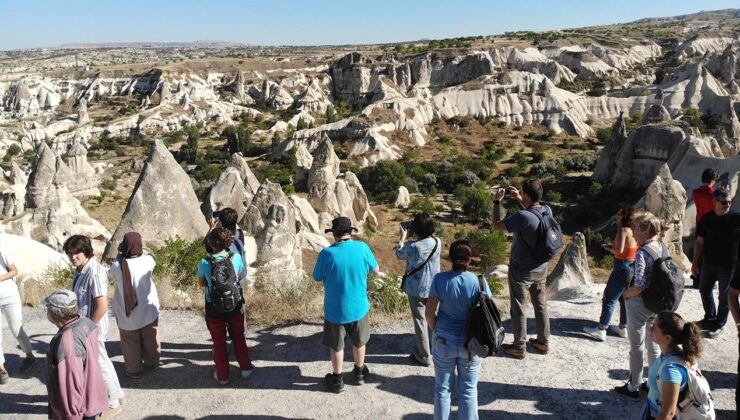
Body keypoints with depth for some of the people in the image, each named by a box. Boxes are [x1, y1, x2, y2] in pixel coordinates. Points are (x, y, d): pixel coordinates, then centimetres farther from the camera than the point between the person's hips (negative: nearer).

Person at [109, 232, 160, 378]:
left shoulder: (118, 265, -20)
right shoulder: (146, 261, -19)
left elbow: (111, 275, 3)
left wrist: (119, 255, 2)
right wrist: (142, 251, 13)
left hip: (126, 312, -1)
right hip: (147, 310, 1)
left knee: (130, 341, 15)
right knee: (150, 338, 20)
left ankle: (133, 370, 27)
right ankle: (151, 363, 37)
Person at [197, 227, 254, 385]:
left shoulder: (204, 263, -18)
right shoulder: (236, 258, -15)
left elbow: (202, 283, -1)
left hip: (214, 308, -1)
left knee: (219, 341, 16)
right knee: (238, 337, 21)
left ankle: (222, 375, 28)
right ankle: (246, 368, 33)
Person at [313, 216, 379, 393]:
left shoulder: (327, 253, -20)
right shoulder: (362, 248, -14)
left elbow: (317, 277, -5)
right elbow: (375, 269, 3)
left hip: (335, 309, -2)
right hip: (358, 307, 2)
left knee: (336, 346, 17)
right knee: (359, 342, 23)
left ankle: (337, 380, 30)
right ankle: (359, 373, 41)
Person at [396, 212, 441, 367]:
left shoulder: (412, 247, -24)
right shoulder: (438, 242, -12)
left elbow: (399, 254, -2)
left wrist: (403, 237, 9)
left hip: (416, 289, -5)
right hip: (434, 287, 5)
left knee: (420, 320, 7)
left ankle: (423, 356, 15)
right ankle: (433, 345, 44)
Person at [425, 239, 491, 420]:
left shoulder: (440, 279, -15)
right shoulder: (478, 282, -14)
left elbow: (429, 313, -9)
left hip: (444, 341, 0)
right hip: (470, 343, 0)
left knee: (443, 388, 17)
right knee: (468, 390, 16)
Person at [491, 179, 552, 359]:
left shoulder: (522, 216, -30)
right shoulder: (547, 210, -8)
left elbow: (497, 226, -18)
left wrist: (497, 202, -8)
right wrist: (518, 199, 11)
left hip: (521, 271, -7)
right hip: (541, 268, 7)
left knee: (518, 309, 9)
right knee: (541, 305, 20)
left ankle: (519, 347, 21)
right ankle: (543, 342, 34)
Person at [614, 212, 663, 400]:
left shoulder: (641, 254, -25)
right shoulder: (661, 246, -1)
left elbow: (638, 287, -27)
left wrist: (625, 294, -9)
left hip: (639, 304, -7)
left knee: (637, 347, 7)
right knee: (653, 344, 21)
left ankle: (633, 387, 21)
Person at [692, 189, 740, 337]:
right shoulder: (706, 219, -5)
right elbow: (700, 242, 2)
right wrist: (695, 263, 3)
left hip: (728, 265, -3)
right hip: (708, 262, 3)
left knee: (725, 297, 9)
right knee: (705, 291, 17)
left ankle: (719, 324, 27)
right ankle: (710, 318, 39)